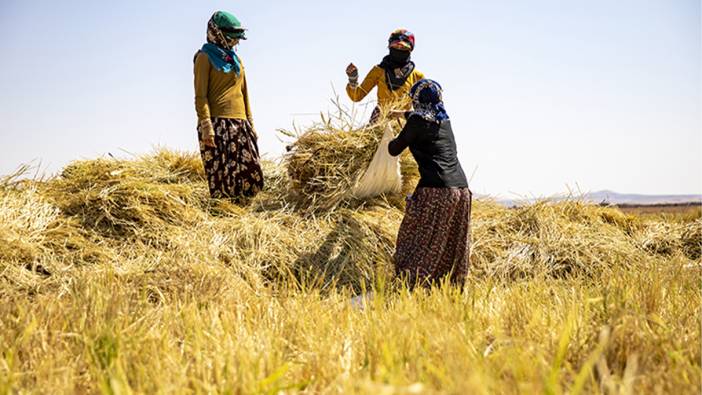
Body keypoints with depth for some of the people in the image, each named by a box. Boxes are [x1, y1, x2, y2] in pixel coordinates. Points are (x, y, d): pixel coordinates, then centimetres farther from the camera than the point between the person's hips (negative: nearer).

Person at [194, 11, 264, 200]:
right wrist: (206, 127, -16)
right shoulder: (205, 57, 2)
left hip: (240, 123, 7)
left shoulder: (236, 59, 22)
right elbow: (201, 96, -6)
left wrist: (250, 124, 17)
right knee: (222, 174, -11)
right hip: (217, 123, -7)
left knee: (251, 172, -2)